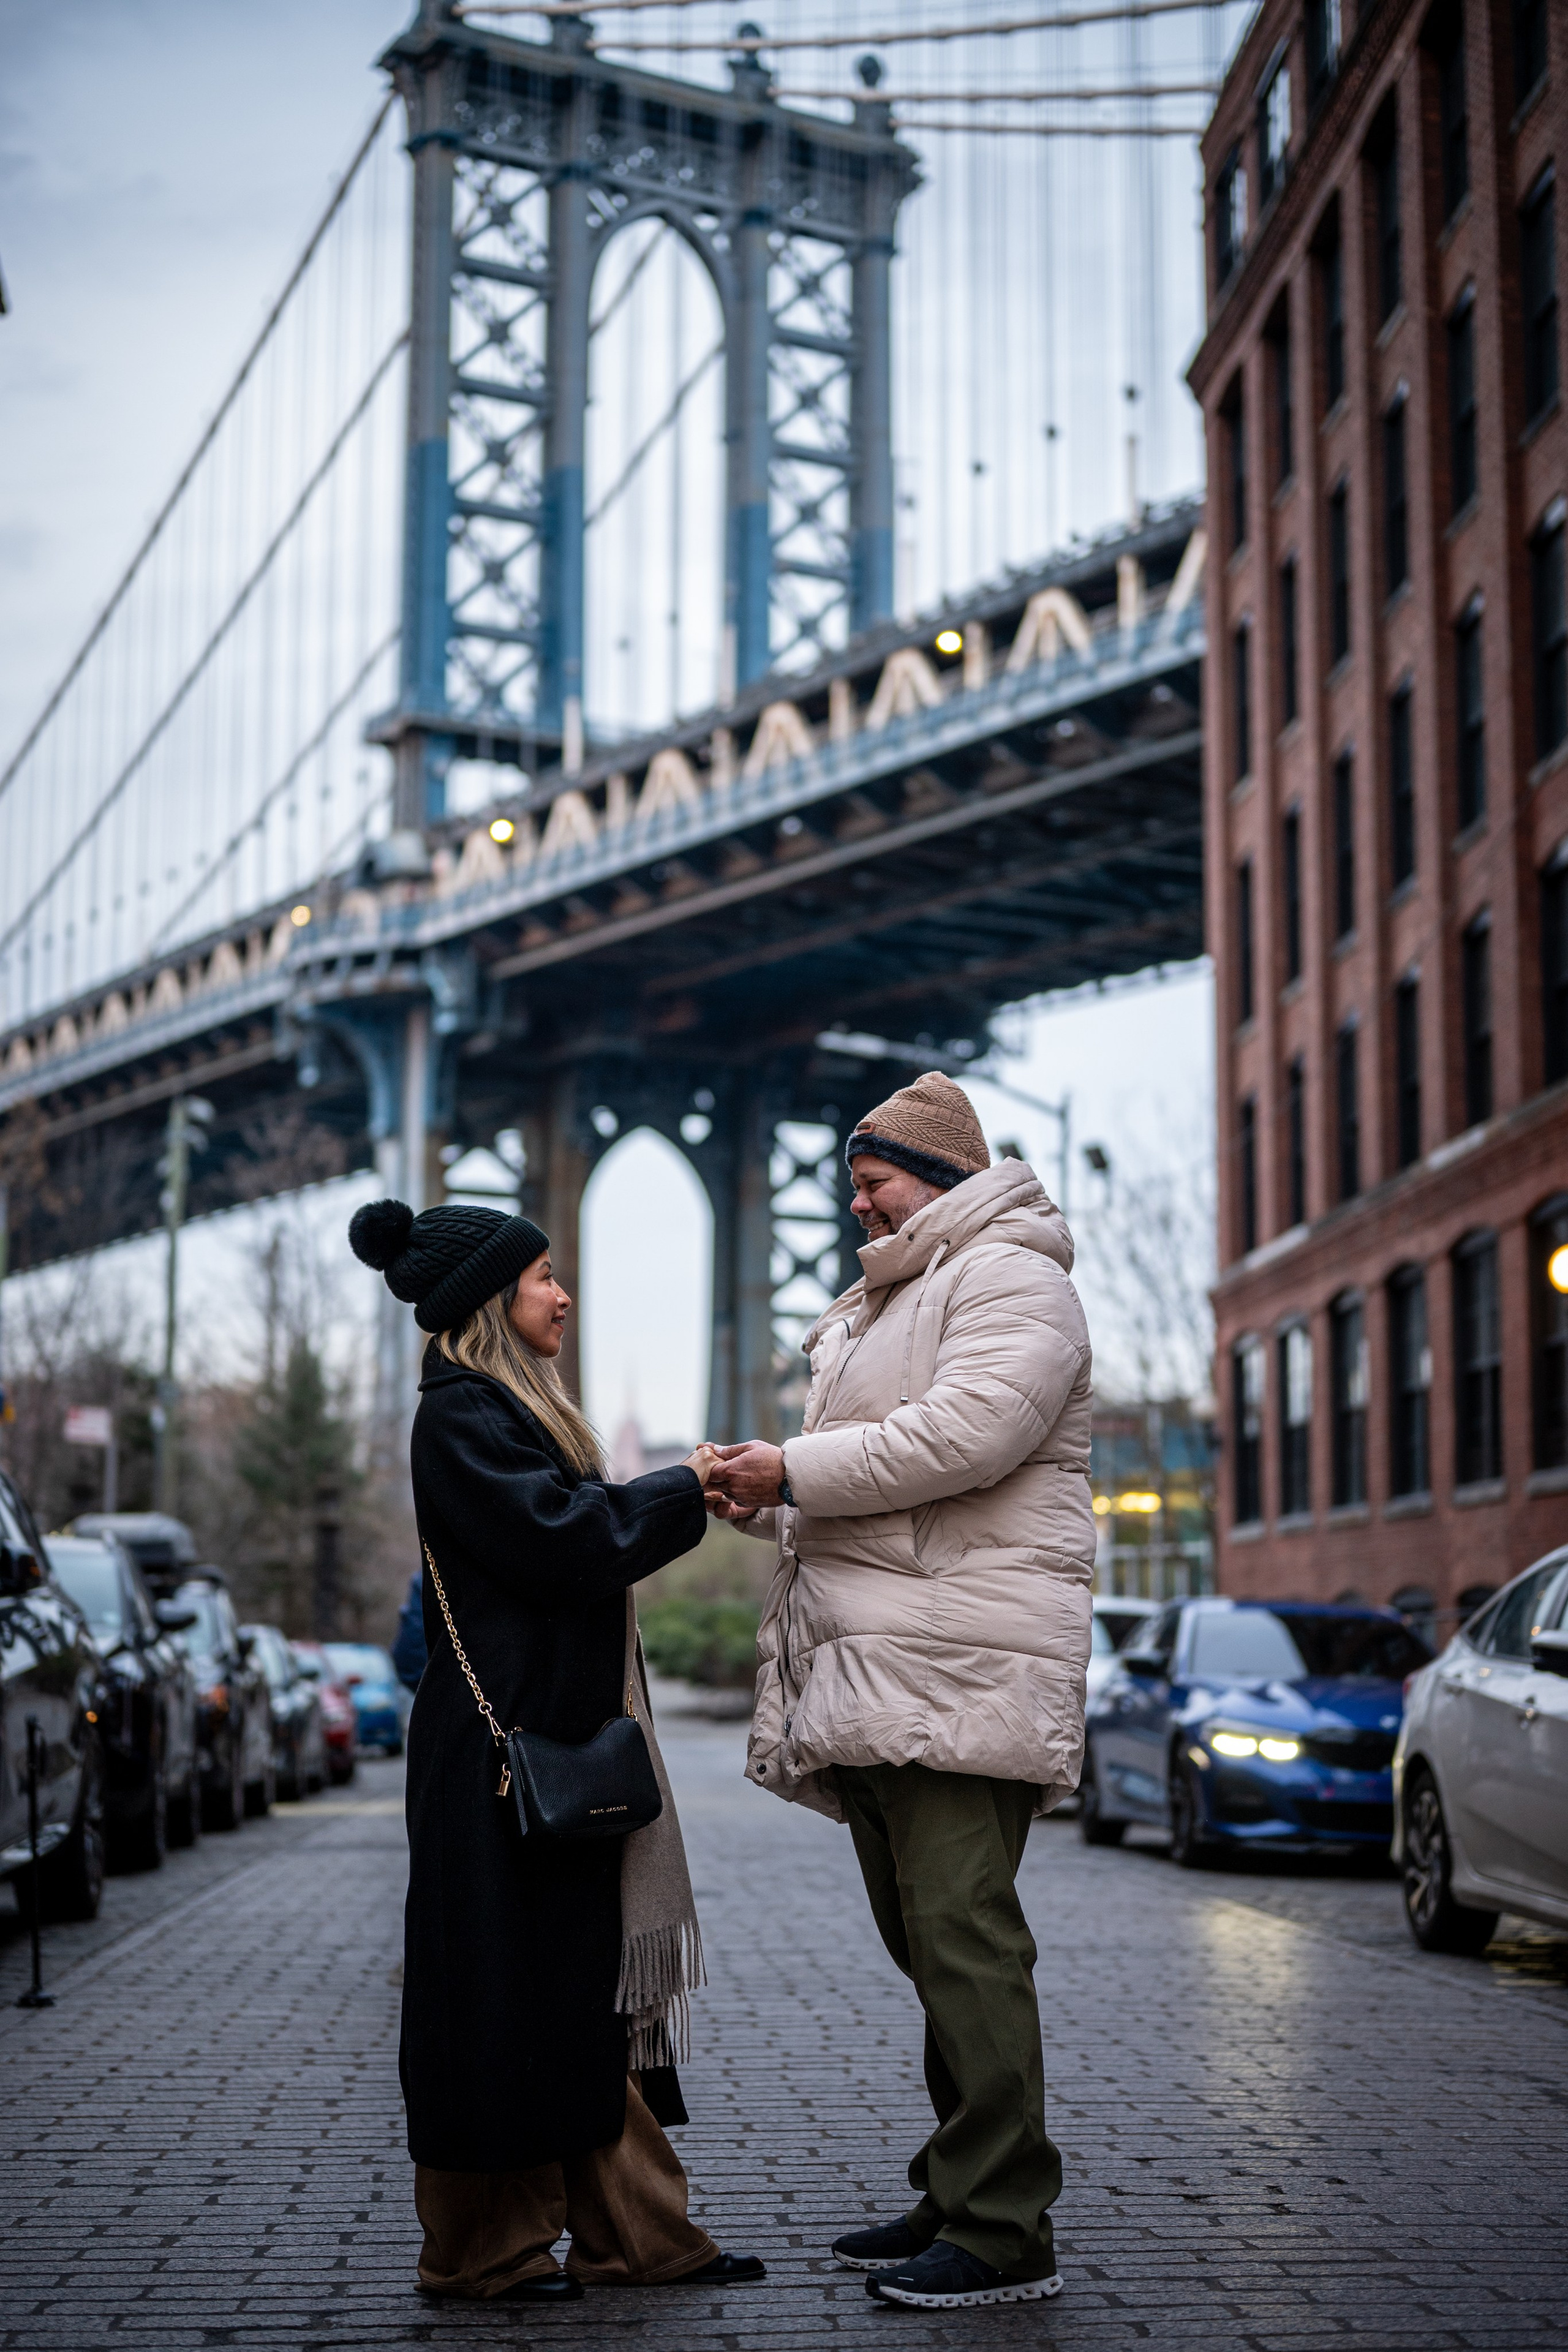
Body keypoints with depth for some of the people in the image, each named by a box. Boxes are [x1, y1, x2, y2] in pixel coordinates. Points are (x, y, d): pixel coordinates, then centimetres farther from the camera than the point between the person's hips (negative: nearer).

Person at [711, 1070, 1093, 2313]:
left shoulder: (1009, 1278, -3)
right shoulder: (888, 1306, 28)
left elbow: (967, 1432, -21)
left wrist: (799, 1469, -13)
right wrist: (767, 1500, 12)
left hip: (961, 1671, -10)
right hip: (873, 1674, 10)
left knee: (964, 1942, -13)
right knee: (927, 1945, 11)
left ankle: (1004, 2233, -12)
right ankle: (953, 2200, 18)